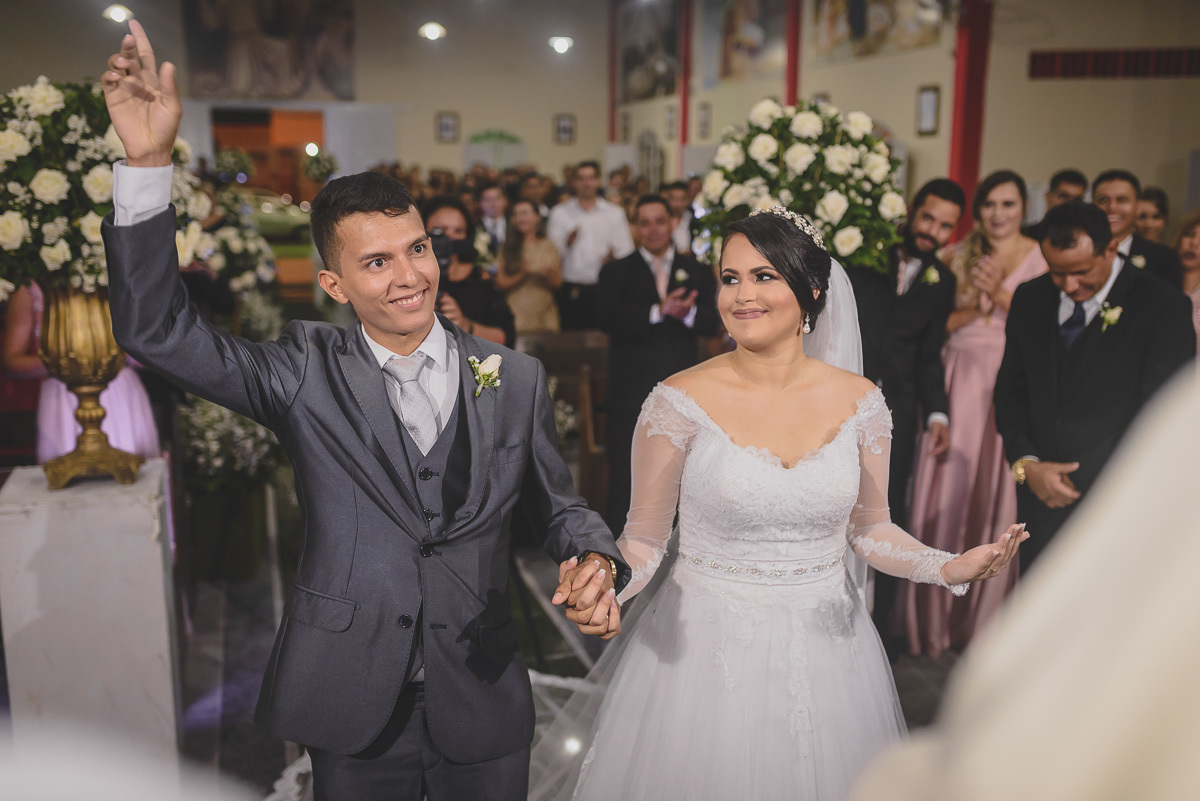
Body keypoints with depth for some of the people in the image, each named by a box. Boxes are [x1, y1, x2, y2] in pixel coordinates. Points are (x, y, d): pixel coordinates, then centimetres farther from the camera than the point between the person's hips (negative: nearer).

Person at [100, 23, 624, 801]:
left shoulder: (516, 378, -3)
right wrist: (149, 163, -24)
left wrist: (595, 557, -18)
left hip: (483, 702, 1)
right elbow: (155, 328, -14)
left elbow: (557, 505, 5)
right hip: (355, 707, -1)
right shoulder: (306, 373, -7)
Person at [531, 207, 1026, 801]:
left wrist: (948, 568, -10)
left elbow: (869, 529, 6)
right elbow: (645, 537, -4)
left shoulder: (859, 401, -4)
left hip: (824, 648, 3)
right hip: (703, 647, -2)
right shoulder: (681, 402, -11)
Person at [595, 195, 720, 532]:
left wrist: (688, 313, -25)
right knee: (624, 476, 2)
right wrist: (658, 311, -24)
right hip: (631, 393, -2)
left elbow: (712, 321, -3)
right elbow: (608, 317, -13)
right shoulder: (617, 272, 5)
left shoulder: (697, 272, 11)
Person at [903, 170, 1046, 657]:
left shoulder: (1041, 258, 3)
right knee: (946, 495, 2)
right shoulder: (959, 257, 9)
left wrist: (1002, 295, -15)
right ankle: (936, 614, 16)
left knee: (998, 497, 1)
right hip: (959, 384, 2)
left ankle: (986, 617, 17)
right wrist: (975, 307, -13)